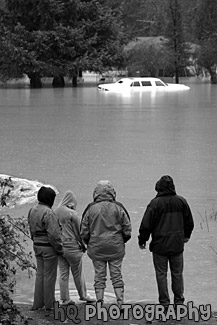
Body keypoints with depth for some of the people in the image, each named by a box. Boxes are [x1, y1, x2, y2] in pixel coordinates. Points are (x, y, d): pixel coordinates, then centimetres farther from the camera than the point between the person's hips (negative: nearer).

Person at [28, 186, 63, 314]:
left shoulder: (32, 211, 6)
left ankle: (38, 303, 20)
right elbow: (53, 234, -22)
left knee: (40, 274, 16)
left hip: (37, 246, 8)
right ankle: (49, 305, 8)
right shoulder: (48, 213, -21)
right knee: (49, 275, 1)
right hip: (49, 247, -8)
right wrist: (59, 249, -13)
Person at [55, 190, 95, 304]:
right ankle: (83, 295, 22)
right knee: (77, 273, 9)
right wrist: (83, 245, 5)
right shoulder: (72, 213, -16)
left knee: (63, 273, 9)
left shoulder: (56, 212, 1)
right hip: (71, 246, -5)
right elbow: (78, 231, -10)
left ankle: (65, 299, 11)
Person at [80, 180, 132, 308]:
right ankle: (120, 302, 2)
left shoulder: (91, 209, -3)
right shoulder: (118, 207, -5)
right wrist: (122, 241, 15)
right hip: (116, 248, 0)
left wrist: (89, 243, 16)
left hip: (96, 248, 0)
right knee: (117, 275, 5)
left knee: (99, 276, 7)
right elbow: (127, 228, -1)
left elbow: (84, 231, 2)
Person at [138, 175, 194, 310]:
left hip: (160, 245, -3)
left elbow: (146, 225, -12)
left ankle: (165, 303, 5)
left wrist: (142, 241, 2)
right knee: (177, 273, 13)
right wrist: (186, 236, 30)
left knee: (161, 274, 5)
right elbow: (189, 222, 13)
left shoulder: (155, 203, -13)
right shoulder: (181, 201, 0)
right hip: (177, 244, 4)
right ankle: (179, 301, 15)